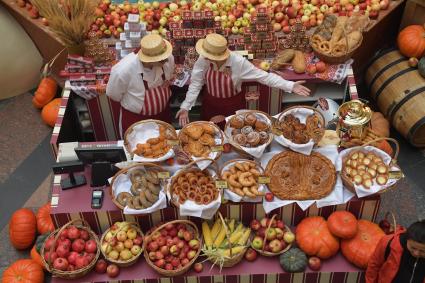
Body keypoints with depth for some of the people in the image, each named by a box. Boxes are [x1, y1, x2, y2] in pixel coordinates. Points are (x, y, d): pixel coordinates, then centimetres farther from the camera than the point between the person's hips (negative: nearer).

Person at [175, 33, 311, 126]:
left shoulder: (238, 62, -29)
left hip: (233, 105, -2)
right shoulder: (202, 60, -23)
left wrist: (290, 86, -29)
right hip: (210, 104, 2)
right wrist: (185, 107, -20)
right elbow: (196, 83, -14)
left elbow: (263, 76, -24)